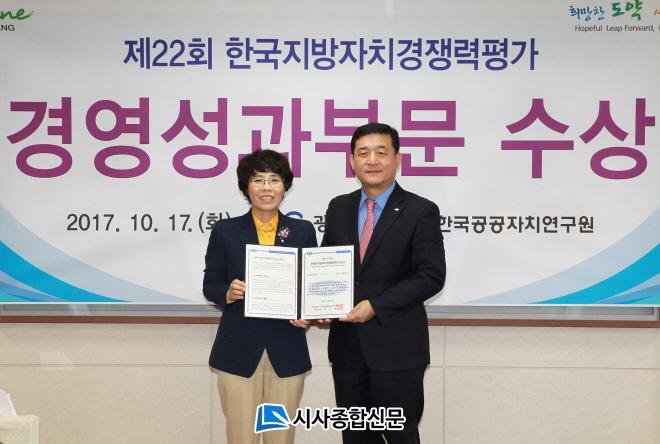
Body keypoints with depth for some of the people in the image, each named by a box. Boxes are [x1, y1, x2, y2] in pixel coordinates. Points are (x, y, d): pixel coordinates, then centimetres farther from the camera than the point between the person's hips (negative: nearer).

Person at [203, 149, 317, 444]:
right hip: (238, 350, -1)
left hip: (287, 351, 1)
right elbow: (210, 285, 4)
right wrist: (228, 292, -17)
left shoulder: (303, 231, 4)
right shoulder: (225, 230, 1)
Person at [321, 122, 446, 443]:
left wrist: (375, 306, -19)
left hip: (396, 345, -4)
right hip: (346, 343, 5)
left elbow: (431, 276, -13)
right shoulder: (338, 208, 8)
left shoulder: (421, 211, -7)